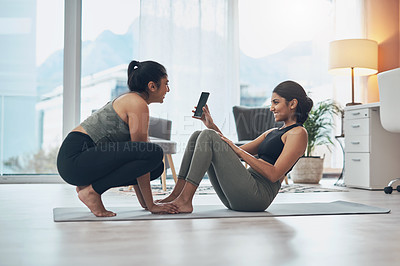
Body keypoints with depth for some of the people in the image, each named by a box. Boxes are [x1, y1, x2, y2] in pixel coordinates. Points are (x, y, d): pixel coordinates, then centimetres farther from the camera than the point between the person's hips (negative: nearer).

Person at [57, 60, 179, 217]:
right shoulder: (138, 103, -11)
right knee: (154, 154, -23)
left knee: (156, 167, 8)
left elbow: (133, 150, 18)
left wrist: (144, 202, 15)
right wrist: (151, 205, -8)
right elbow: (141, 152, -13)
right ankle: (92, 190, -11)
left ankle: (87, 184, 9)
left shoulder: (129, 99, 18)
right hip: (74, 158, -10)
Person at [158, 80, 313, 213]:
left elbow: (274, 174, -14)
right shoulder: (272, 133, 26)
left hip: (259, 194, -9)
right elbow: (234, 152, 22)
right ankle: (176, 194, -8)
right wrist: (212, 125, 12)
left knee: (208, 136, -16)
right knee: (198, 136, 2)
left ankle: (185, 200, -22)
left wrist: (239, 151, -12)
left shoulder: (298, 133, -1)